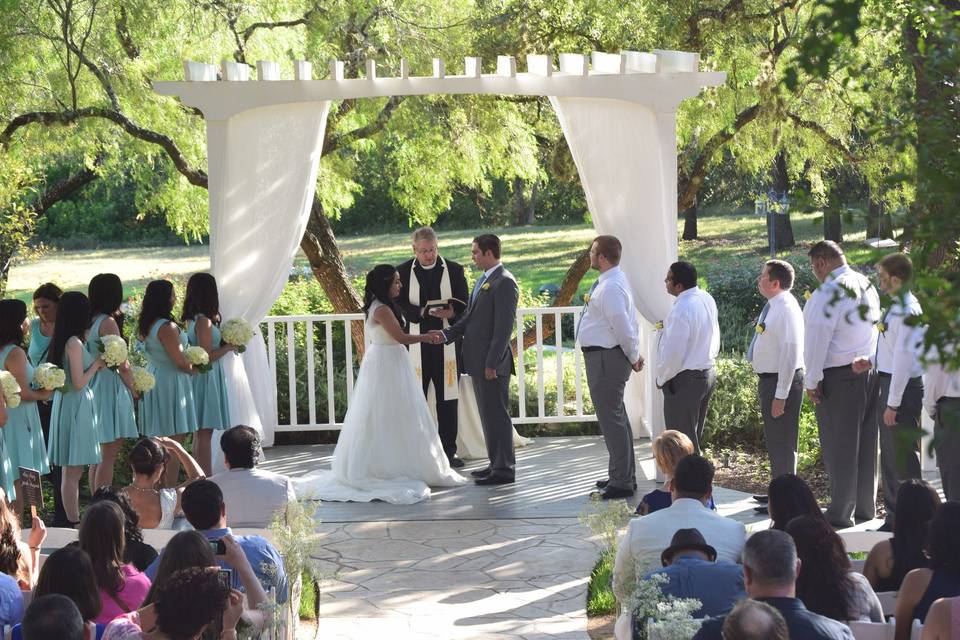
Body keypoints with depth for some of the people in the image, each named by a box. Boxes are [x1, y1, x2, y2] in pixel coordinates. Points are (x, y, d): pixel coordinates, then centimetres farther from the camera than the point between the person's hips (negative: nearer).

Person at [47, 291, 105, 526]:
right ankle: (74, 523, 0)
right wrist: (96, 364, -7)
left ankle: (73, 520, 22)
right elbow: (79, 383, -20)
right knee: (73, 471, -4)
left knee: (72, 470, 15)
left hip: (65, 403, 9)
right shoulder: (74, 343, -18)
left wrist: (95, 363, 12)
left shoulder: (61, 341, 8)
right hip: (77, 406, -9)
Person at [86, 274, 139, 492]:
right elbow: (122, 365, -12)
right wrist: (134, 388, 2)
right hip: (110, 386, -8)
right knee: (108, 456, -4)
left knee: (99, 454, 15)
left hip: (92, 385, 8)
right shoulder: (108, 322, -14)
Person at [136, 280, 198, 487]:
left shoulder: (145, 326, 7)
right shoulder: (167, 327, -20)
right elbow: (180, 361, -18)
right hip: (170, 383, -9)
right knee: (174, 444, -3)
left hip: (152, 378, 9)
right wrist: (194, 369, 2)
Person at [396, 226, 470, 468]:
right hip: (415, 345, -1)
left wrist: (451, 314, -18)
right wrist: (422, 312, -21)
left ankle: (448, 451, 11)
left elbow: (464, 305, 5)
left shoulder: (454, 270, 6)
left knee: (448, 399, 4)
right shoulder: (403, 272, 4)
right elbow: (399, 304, -3)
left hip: (447, 344, 1)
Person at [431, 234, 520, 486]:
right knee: (488, 415, 15)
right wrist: (447, 334, 5)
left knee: (497, 415, -3)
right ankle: (496, 463, 24)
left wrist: (492, 363, -21)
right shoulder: (483, 280, 17)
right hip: (477, 361, 10)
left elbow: (504, 326, -18)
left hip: (492, 363, -10)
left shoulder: (504, 282, -13)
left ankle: (504, 469, 3)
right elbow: (470, 318, 19)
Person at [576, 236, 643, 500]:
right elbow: (628, 324, 18)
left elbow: (624, 327, -25)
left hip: (605, 359, -11)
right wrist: (634, 354, 15)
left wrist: (633, 357, -12)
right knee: (616, 417, 20)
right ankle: (622, 476, 32)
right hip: (606, 357, 11)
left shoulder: (610, 287, -22)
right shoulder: (611, 282, 13)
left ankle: (621, 483, 0)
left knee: (612, 419, -5)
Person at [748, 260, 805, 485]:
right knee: (773, 441, 19)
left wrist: (780, 395, -26)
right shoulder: (772, 306, 9)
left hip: (781, 381, -10)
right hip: (767, 380, 10)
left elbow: (790, 353, -25)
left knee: (782, 443, -2)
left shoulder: (786, 308, -20)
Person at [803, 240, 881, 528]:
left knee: (839, 446, -2)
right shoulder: (867, 286, 11)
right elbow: (875, 327, 13)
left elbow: (818, 339, -16)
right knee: (866, 443, 13)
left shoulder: (828, 292, -14)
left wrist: (812, 381, -11)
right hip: (871, 372, 8)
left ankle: (840, 513, 2)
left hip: (839, 376, -8)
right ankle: (865, 508, 22)